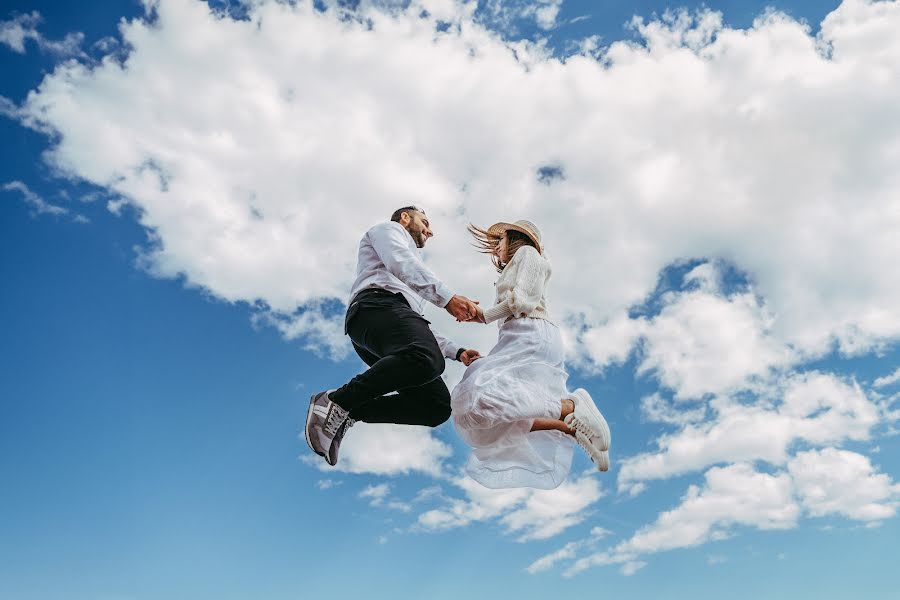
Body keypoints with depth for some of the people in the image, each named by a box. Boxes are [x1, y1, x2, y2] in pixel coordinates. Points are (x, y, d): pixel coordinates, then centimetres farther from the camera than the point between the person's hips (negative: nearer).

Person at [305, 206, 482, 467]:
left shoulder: (408, 278, 45)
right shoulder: (389, 228, 22)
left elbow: (419, 327, 40)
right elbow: (400, 262, -2)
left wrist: (457, 351, 29)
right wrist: (446, 297, -14)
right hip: (378, 305, -9)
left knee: (437, 406, -12)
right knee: (426, 358, -39)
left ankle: (345, 413, -12)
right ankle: (336, 401, -29)